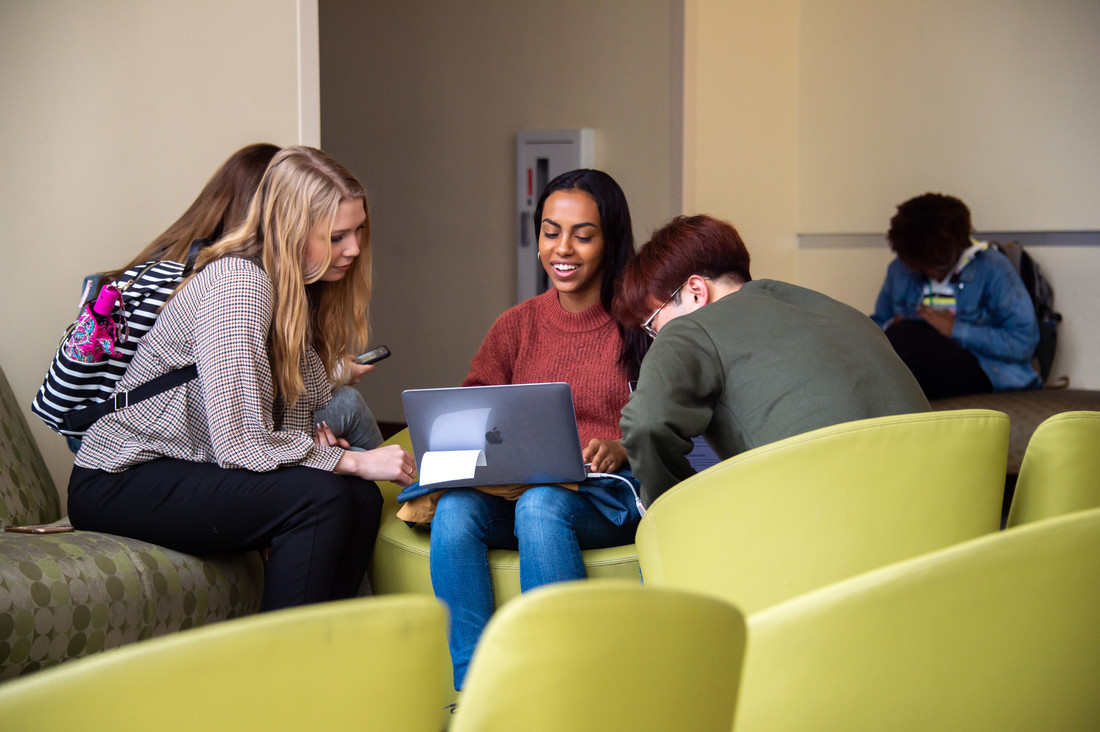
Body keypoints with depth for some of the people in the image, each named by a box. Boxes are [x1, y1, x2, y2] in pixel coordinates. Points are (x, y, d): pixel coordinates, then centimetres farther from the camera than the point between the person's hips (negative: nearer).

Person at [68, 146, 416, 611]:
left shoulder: (298, 289, 7)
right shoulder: (238, 285, -22)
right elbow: (239, 445, -27)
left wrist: (313, 436, -6)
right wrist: (354, 461, -20)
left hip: (190, 469, 8)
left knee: (362, 499, -12)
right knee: (321, 499, -25)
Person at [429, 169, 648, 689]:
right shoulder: (516, 326, 17)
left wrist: (623, 446, -19)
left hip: (612, 498, -3)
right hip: (519, 487, 3)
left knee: (541, 506, -37)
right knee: (455, 509, -30)